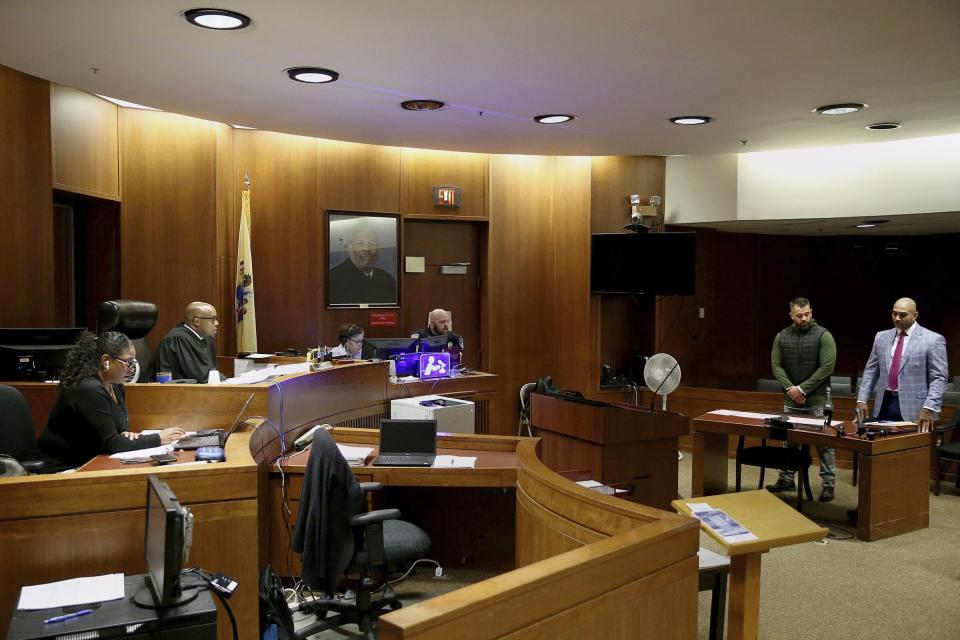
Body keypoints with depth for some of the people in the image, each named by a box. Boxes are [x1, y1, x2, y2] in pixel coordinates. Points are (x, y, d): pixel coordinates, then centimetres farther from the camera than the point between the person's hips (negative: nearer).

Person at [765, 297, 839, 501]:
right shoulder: (782, 337, 6)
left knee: (824, 443, 0)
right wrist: (790, 388, -11)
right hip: (791, 400, 4)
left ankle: (828, 484, 9)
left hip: (817, 400, -4)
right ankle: (786, 479, 21)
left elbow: (827, 367, -13)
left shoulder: (823, 336, -6)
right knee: (789, 441, 11)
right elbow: (776, 365, 4)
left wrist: (802, 389, -14)